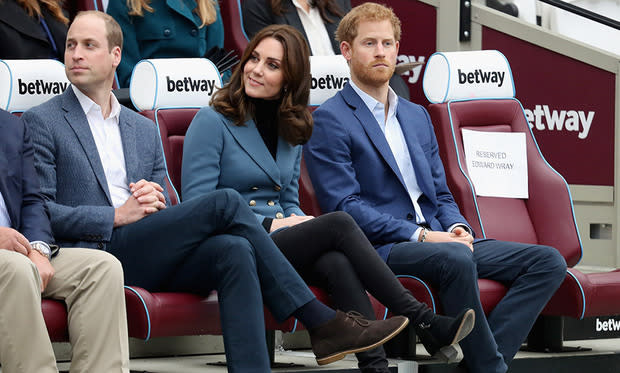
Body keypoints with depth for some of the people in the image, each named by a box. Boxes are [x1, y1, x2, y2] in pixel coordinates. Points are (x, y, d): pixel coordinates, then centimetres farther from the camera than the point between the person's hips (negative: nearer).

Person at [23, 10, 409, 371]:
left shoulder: (144, 130, 24)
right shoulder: (42, 122, 6)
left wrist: (157, 202, -2)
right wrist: (117, 216, -12)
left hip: (146, 258, 6)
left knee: (235, 251, -27)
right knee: (226, 202, -20)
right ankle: (322, 322, -17)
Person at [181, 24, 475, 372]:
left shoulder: (291, 128, 17)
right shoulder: (213, 122, -2)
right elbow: (197, 205, -9)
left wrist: (298, 220, -3)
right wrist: (268, 224, -14)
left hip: (280, 241, 6)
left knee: (337, 263, -31)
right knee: (338, 223, -27)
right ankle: (425, 324, -29)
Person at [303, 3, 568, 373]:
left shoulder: (417, 116, 23)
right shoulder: (330, 121, -1)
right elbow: (344, 205, -10)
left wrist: (457, 228, -2)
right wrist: (420, 235, -18)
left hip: (437, 240, 8)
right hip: (378, 249, -8)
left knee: (548, 261, -11)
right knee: (454, 257, -39)